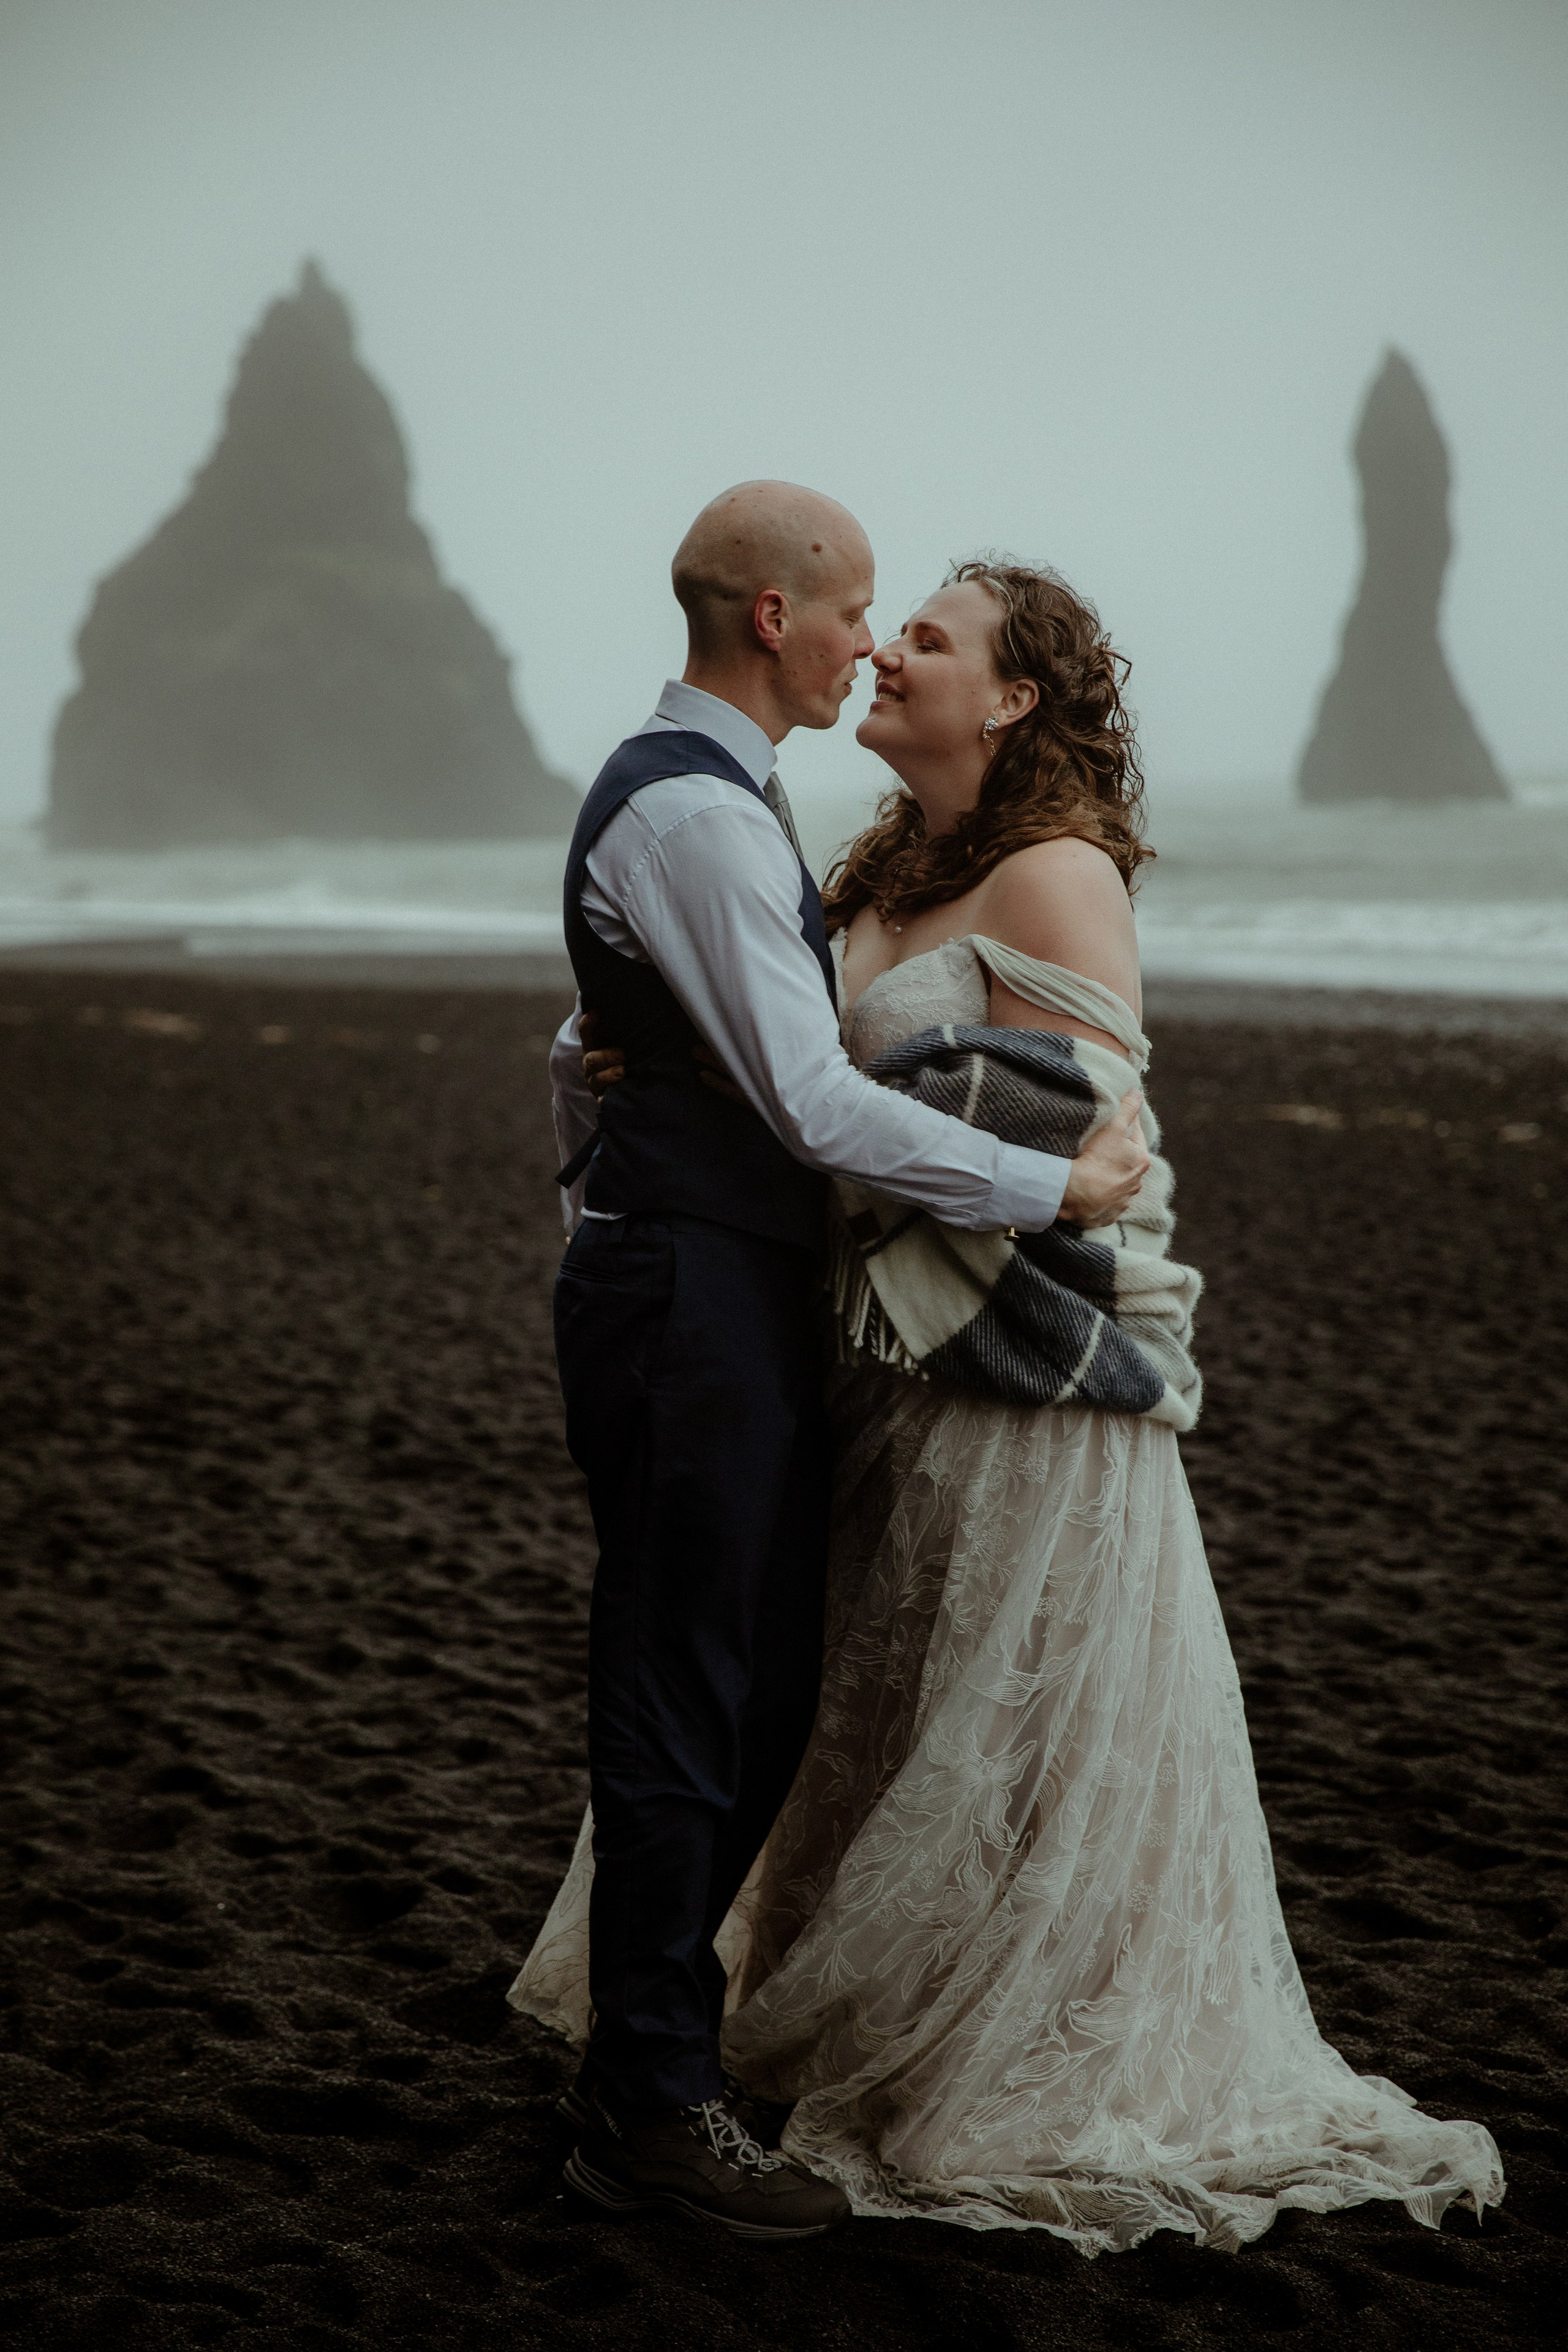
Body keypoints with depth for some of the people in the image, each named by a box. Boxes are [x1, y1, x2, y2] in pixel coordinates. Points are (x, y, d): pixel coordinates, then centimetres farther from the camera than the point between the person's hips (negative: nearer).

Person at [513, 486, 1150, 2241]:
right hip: (694, 1303, -10)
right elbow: (818, 1103, -23)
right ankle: (654, 2109, 9)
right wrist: (1057, 1186, -17)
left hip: (719, 1292, 10)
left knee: (757, 1701, 16)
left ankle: (642, 2052, 27)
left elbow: (586, 1046, 25)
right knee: (683, 1713, -2)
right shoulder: (697, 811, -18)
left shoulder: (693, 794, 16)